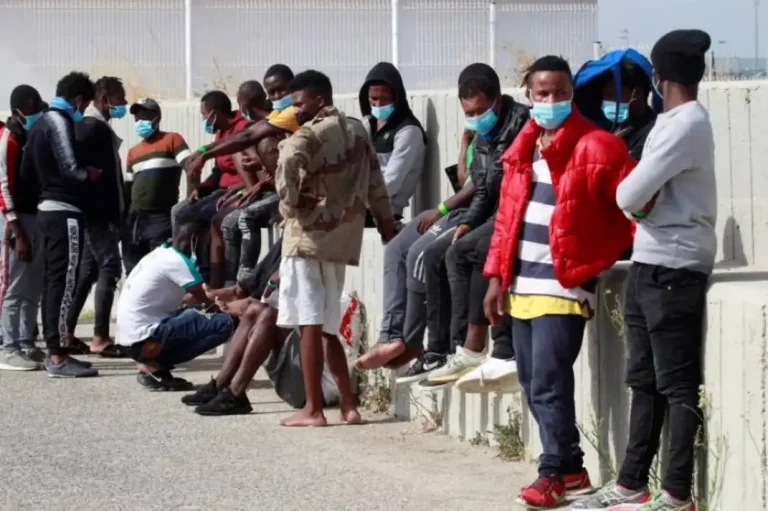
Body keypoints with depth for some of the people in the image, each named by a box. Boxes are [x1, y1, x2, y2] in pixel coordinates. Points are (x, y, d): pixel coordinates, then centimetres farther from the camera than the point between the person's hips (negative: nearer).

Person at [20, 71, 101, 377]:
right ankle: (58, 358, -10)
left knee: (53, 282, 11)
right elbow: (70, 168, -21)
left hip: (48, 209, 10)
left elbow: (27, 171, 19)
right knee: (63, 283, -9)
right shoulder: (59, 121, -12)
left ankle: (54, 351, 15)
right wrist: (90, 174, -2)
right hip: (64, 212, -10)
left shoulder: (41, 123, 16)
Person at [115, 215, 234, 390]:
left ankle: (152, 363, 9)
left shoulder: (160, 254, 16)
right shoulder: (178, 261, -11)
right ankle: (155, 365, -9)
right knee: (223, 323, -14)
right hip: (143, 335, -10)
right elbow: (204, 300, -2)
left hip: (130, 335, 10)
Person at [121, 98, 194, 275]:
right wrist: (122, 219, 16)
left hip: (163, 217, -6)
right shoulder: (133, 152, 20)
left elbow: (191, 167, -12)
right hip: (135, 219, 6)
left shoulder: (172, 140, 1)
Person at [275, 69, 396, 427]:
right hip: (343, 237, 8)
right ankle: (348, 405, 9)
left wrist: (289, 200, -18)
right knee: (327, 326, 14)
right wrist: (387, 226, 22)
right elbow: (375, 184, 17)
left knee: (309, 324, -4)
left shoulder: (308, 134, -9)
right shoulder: (357, 131, 13)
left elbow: (289, 159, -32)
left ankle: (313, 410, -3)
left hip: (308, 235, -8)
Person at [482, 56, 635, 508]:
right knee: (533, 384, 9)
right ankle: (572, 467, 19)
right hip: (522, 284, 7)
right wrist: (497, 275, 11)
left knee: (549, 383, -10)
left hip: (562, 285, -7)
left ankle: (556, 472, 3)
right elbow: (507, 215, 15)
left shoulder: (595, 147, -8)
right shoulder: (523, 149, 13)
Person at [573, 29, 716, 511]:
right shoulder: (672, 122, 14)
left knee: (677, 383, -4)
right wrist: (642, 195, -7)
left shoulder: (686, 126, -16)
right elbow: (641, 195, 13)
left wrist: (637, 193, 1)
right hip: (650, 264, 10)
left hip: (674, 269, -10)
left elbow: (629, 196, -20)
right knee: (645, 380, 13)